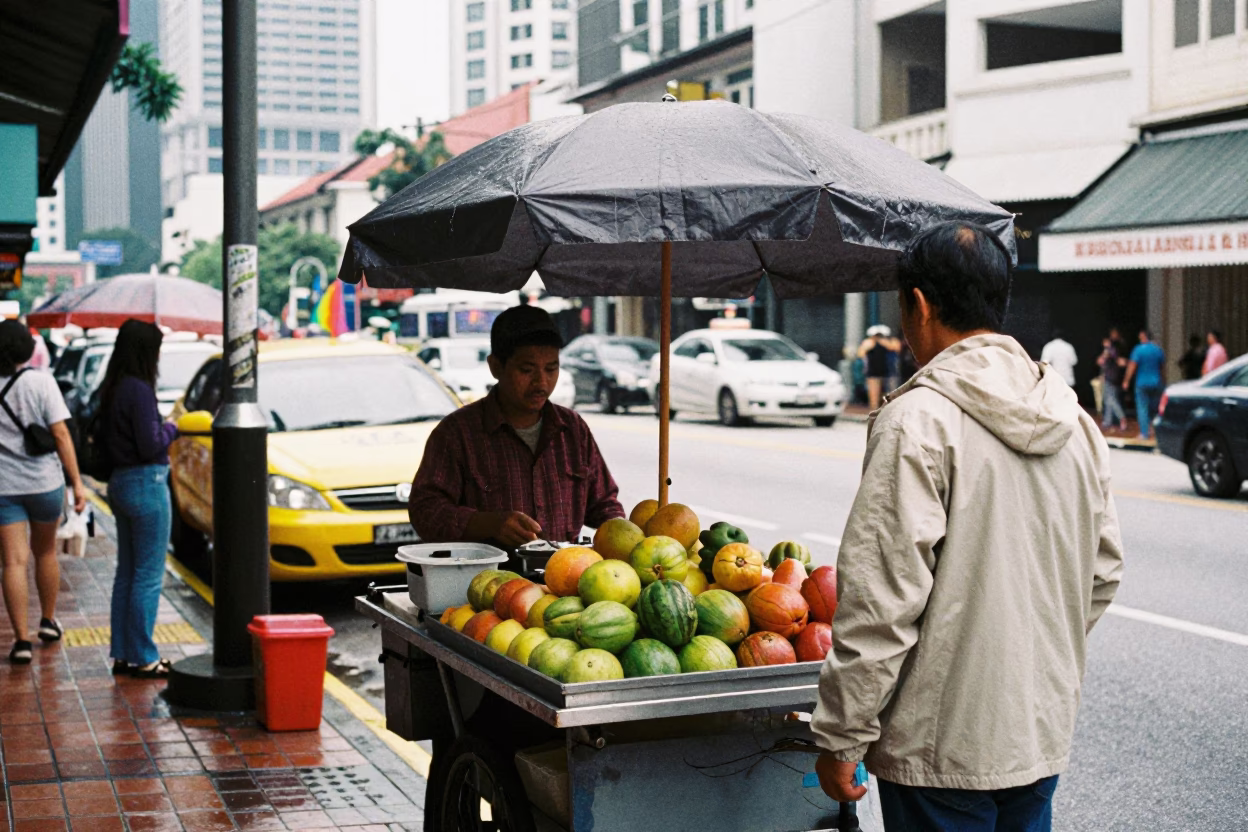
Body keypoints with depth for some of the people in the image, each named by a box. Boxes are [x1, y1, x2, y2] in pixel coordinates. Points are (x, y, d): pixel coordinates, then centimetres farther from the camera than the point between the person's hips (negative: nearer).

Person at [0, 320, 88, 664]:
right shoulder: (41, 382, -8)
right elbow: (61, 435, -10)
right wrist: (77, 482, -6)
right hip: (45, 481, 0)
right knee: (45, 552, 20)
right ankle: (48, 621, 34)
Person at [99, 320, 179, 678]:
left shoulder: (110, 389, 9)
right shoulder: (139, 390, -18)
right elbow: (150, 445, -20)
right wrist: (171, 429, -1)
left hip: (120, 484, 9)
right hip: (146, 484, -9)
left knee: (127, 572, 15)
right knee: (148, 576, -2)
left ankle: (122, 654, 21)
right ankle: (143, 658, 3)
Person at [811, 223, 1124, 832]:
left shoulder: (918, 421, -17)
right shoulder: (1075, 420, 6)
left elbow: (882, 600, -19)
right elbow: (1103, 574, 14)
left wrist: (840, 738, -12)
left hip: (943, 743, -7)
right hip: (1045, 733, 7)